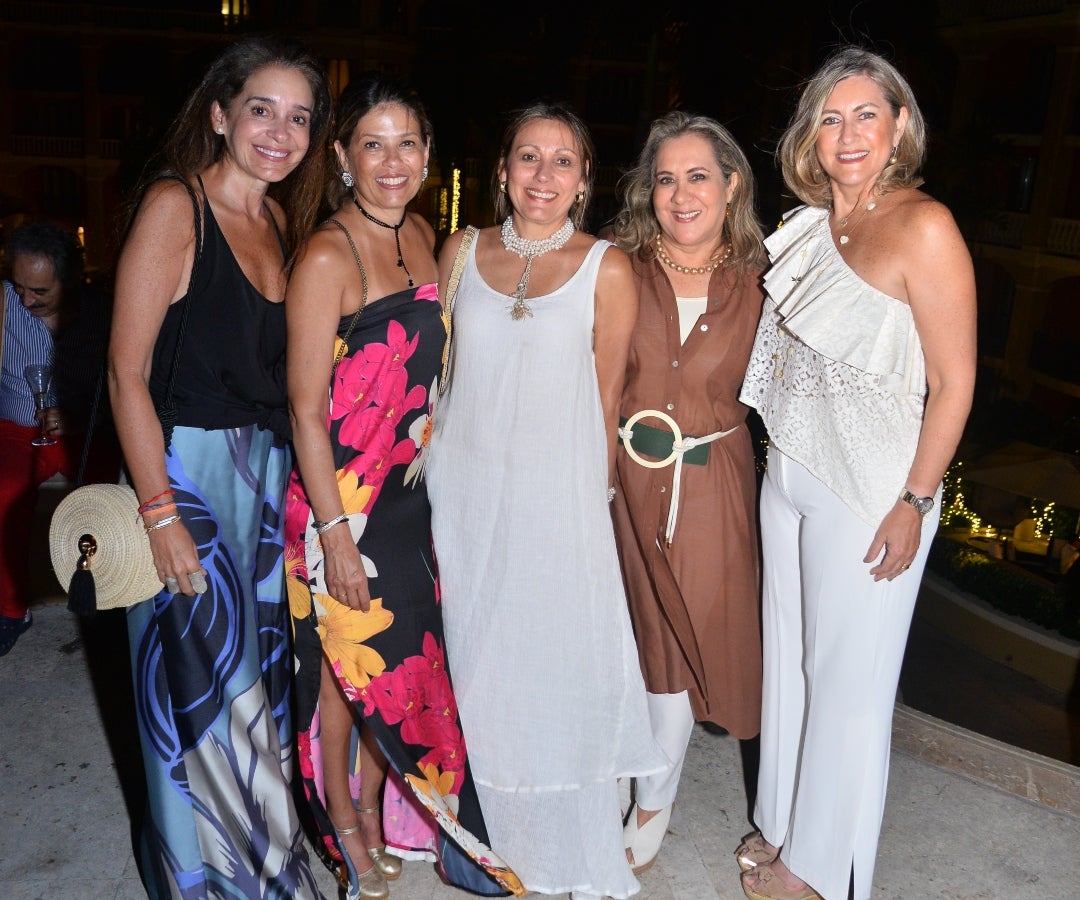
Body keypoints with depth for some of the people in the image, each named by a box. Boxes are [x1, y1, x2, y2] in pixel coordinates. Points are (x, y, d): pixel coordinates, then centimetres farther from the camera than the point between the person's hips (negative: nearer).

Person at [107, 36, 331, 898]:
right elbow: (126, 372, -16)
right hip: (186, 471, -7)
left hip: (267, 471, 7)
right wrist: (161, 512, -19)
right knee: (205, 683, 5)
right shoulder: (175, 205, -13)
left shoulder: (280, 218, 9)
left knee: (260, 663, 19)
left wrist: (287, 474, 7)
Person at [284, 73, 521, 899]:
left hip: (409, 487, 7)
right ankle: (341, 817, 33)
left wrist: (429, 461, 13)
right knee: (343, 656, 9)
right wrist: (335, 530, -19)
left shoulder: (420, 235, 5)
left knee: (397, 652, 17)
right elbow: (306, 407, -18)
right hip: (338, 493, -7)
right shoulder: (328, 256, -17)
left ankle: (375, 810, 38)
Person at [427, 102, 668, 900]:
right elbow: (434, 370, 12)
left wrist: (596, 495, 4)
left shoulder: (607, 269, -3)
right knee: (475, 661, 11)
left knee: (562, 661, 2)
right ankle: (487, 832, 33)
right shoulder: (461, 253, 5)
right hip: (465, 490, 3)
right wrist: (432, 469, 10)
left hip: (558, 496, -2)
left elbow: (607, 400, 1)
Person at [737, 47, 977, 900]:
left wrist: (914, 502, -16)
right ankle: (782, 825, 37)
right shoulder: (815, 225, 8)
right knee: (788, 657, 17)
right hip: (790, 475, 7)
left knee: (846, 679, 8)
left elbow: (953, 381, -14)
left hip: (868, 492, -7)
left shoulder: (922, 227, -14)